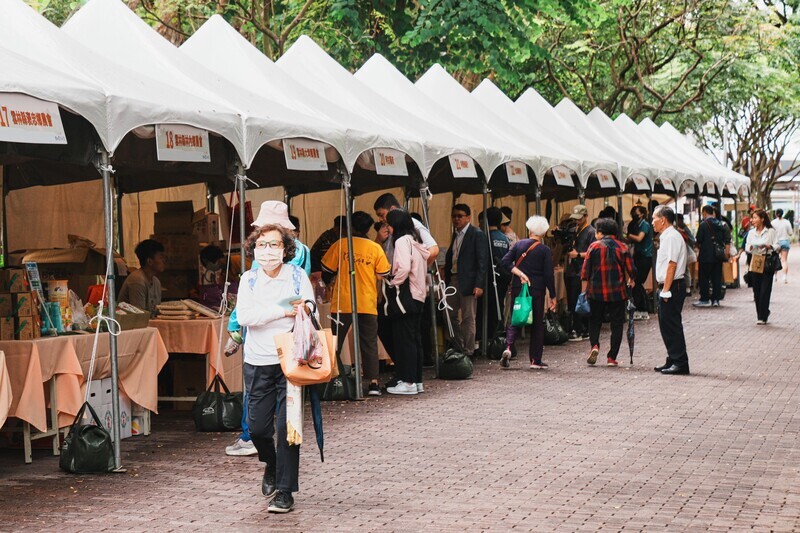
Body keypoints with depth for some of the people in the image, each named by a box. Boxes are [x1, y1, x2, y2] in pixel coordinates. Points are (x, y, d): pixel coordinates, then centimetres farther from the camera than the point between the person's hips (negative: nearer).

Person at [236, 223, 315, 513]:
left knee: (287, 426, -8)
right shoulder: (249, 280, 3)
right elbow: (244, 316, -12)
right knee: (257, 426, 4)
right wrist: (283, 311, -17)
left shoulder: (297, 276, 2)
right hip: (258, 363, 2)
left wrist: (303, 311, -25)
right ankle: (271, 465, 37)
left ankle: (285, 491, -1)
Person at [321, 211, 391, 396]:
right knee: (369, 344, 6)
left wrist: (328, 284, 25)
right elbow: (383, 276, 5)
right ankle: (373, 382, 0)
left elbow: (326, 271, 5)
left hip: (342, 304, -1)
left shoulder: (340, 245, -2)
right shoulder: (376, 248, 1)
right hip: (368, 304, 1)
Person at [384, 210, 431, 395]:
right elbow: (423, 269, 18)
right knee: (415, 338, 12)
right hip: (418, 296, 9)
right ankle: (417, 380, 16)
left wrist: (392, 284, -11)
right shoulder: (416, 241, 16)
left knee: (404, 339, -5)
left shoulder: (402, 241, -11)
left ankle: (408, 382, -5)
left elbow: (403, 268, -23)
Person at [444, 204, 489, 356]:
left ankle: (468, 351, 5)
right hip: (453, 280, 8)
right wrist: (446, 278, 12)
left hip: (468, 282, -8)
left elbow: (482, 262, -13)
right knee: (451, 316, 13)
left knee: (468, 318, -2)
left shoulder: (477, 235, -8)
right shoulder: (456, 234, 15)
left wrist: (479, 285, -18)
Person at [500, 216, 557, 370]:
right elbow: (549, 275, -6)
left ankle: (508, 347, -14)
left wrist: (520, 273, -9)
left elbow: (506, 261, -7)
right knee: (537, 324, 7)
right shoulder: (545, 250, -4)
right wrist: (552, 296, -1)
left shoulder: (519, 245, 4)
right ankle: (536, 360, 7)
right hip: (537, 290, -2)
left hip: (518, 288, 2)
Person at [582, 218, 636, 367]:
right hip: (617, 293, 0)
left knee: (594, 321, 15)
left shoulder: (594, 246, -2)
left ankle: (594, 345, -9)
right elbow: (631, 270, 1)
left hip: (596, 292, 0)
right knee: (616, 324, 8)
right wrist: (631, 281, 22)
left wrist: (584, 290, 4)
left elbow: (586, 270, -3)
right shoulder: (622, 247, 1)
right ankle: (612, 357, 5)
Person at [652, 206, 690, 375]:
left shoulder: (671, 237, -14)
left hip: (672, 286, -10)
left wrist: (666, 290, -23)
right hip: (666, 288, 10)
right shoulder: (666, 237, 18)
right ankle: (673, 361, 20)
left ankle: (680, 363, -5)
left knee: (672, 326, -7)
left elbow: (672, 265, -21)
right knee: (666, 326, 14)